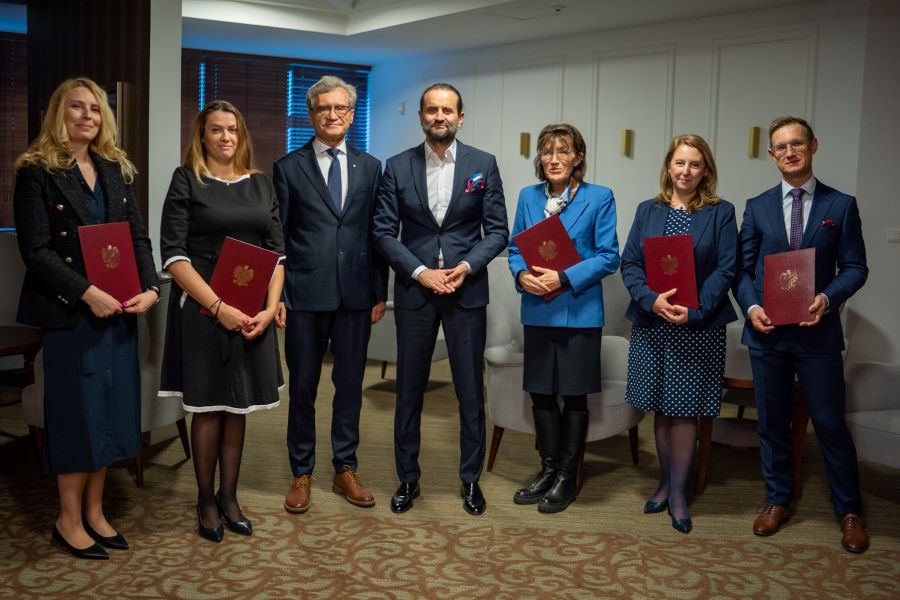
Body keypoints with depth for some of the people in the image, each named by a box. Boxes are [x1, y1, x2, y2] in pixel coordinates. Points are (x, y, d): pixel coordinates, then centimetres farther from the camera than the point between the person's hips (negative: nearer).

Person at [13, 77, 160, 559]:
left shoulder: (115, 169, 13)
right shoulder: (36, 171, -4)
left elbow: (138, 237, 9)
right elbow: (36, 251, -12)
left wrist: (150, 288, -7)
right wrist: (87, 293, -21)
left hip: (119, 308, 6)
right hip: (69, 311, -5)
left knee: (111, 408, 9)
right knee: (77, 409, 1)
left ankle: (94, 510, 24)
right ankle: (69, 520, 17)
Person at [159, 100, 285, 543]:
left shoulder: (262, 185, 10)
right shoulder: (186, 180, -1)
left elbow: (277, 252, 8)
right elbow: (173, 255, -9)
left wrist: (271, 307, -7)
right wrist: (219, 307, -18)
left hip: (252, 313, 4)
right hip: (203, 309, -3)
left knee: (238, 407, 9)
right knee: (208, 407, 5)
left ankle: (229, 497, 21)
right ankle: (205, 500, 19)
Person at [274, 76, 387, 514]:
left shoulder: (370, 167, 9)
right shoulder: (288, 167, 4)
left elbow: (377, 234, 8)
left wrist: (380, 293, 4)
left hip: (356, 294, 2)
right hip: (305, 295, -2)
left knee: (350, 385, 10)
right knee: (302, 387, 6)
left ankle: (345, 470, 24)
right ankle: (301, 474, 20)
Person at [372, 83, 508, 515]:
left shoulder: (483, 165, 2)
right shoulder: (397, 167, 3)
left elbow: (497, 231, 2)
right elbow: (384, 232, 0)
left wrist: (466, 266, -13)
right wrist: (420, 272, -12)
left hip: (467, 289, 0)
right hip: (414, 290, 1)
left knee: (471, 390, 6)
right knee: (409, 389, 8)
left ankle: (471, 479, 21)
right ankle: (407, 478, 23)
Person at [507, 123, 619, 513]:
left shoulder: (600, 198, -5)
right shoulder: (528, 197, 7)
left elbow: (608, 256, -9)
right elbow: (515, 248, 10)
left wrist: (564, 278, -20)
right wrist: (521, 274, -12)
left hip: (579, 311, -4)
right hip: (537, 310, 4)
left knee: (574, 395, 7)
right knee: (540, 392, 11)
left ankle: (566, 478, 21)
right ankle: (548, 469, 29)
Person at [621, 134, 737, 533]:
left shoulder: (721, 212, 2)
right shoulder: (648, 211, 9)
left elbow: (726, 269, -5)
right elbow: (629, 263, 2)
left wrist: (695, 310, -17)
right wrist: (652, 300, -15)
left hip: (699, 327, -2)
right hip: (651, 324, 2)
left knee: (684, 409, 2)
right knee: (661, 409, 10)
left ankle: (677, 492, 14)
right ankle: (665, 482, 26)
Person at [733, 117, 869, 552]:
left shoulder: (841, 205, 3)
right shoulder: (757, 207, 8)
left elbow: (855, 267, 0)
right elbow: (742, 268, 6)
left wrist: (828, 298, -18)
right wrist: (751, 307, -10)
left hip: (818, 332, -2)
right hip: (767, 332, 2)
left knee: (830, 423, 3)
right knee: (772, 420, 11)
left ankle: (849, 511, 20)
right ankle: (777, 500, 27)